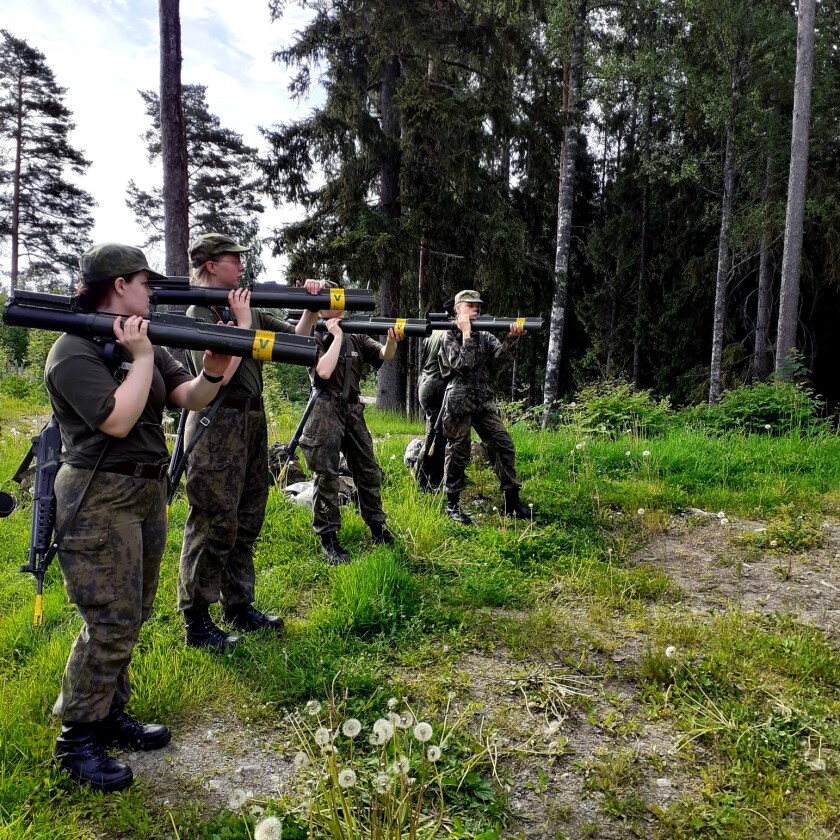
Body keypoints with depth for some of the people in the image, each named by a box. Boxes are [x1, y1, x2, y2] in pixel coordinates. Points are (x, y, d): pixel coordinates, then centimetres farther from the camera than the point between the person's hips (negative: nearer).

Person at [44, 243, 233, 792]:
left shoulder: (142, 340, 10)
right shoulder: (75, 351, -13)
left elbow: (190, 398, 4)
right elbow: (118, 421, -24)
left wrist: (213, 372, -16)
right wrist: (142, 357, -17)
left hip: (149, 491, 8)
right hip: (99, 501, -8)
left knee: (132, 617, 15)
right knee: (111, 625, -5)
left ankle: (111, 716, 30)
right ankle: (76, 740, 12)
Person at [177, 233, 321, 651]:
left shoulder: (247, 307, 13)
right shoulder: (200, 313, -9)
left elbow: (295, 340, 16)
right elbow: (218, 374, -21)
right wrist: (242, 321, -17)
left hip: (252, 421, 8)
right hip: (218, 425, -8)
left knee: (247, 521, 15)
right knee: (213, 525, -3)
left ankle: (240, 608, 28)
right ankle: (197, 624, 9)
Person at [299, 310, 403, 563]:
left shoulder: (356, 337, 9)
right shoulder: (314, 338, -3)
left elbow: (385, 355, -2)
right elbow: (324, 371, -19)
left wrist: (392, 341, -25)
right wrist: (337, 336, -15)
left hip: (353, 410, 5)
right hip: (325, 412, -5)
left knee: (368, 471, 10)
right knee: (326, 476, -2)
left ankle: (378, 527, 23)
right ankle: (328, 539, 6)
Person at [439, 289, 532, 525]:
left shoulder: (484, 336, 14)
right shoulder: (450, 336, -1)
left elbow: (500, 352, -6)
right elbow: (463, 364, -15)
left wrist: (512, 337, -24)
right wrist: (466, 333, -13)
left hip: (485, 401, 5)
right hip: (459, 401, -5)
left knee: (503, 445, 0)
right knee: (458, 453, 0)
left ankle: (511, 501, 7)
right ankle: (452, 505, 11)